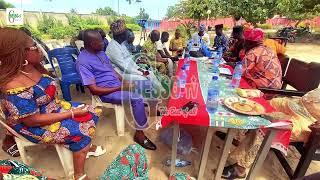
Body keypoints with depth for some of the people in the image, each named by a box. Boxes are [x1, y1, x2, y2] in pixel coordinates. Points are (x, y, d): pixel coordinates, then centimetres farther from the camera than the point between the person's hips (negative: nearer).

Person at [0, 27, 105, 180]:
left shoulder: (30, 68, -6)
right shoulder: (15, 87, -32)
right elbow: (33, 120, -28)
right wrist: (72, 113, -24)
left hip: (51, 107, 8)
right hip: (33, 125, -8)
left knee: (90, 114, 2)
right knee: (80, 131, -17)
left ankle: (85, 147, 26)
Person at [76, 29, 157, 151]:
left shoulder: (101, 52, 9)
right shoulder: (83, 62, -17)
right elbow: (94, 90, -21)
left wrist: (125, 82, -1)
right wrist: (120, 88, -21)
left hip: (118, 84, 9)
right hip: (106, 92, -8)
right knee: (137, 99, -27)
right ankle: (139, 133, -11)